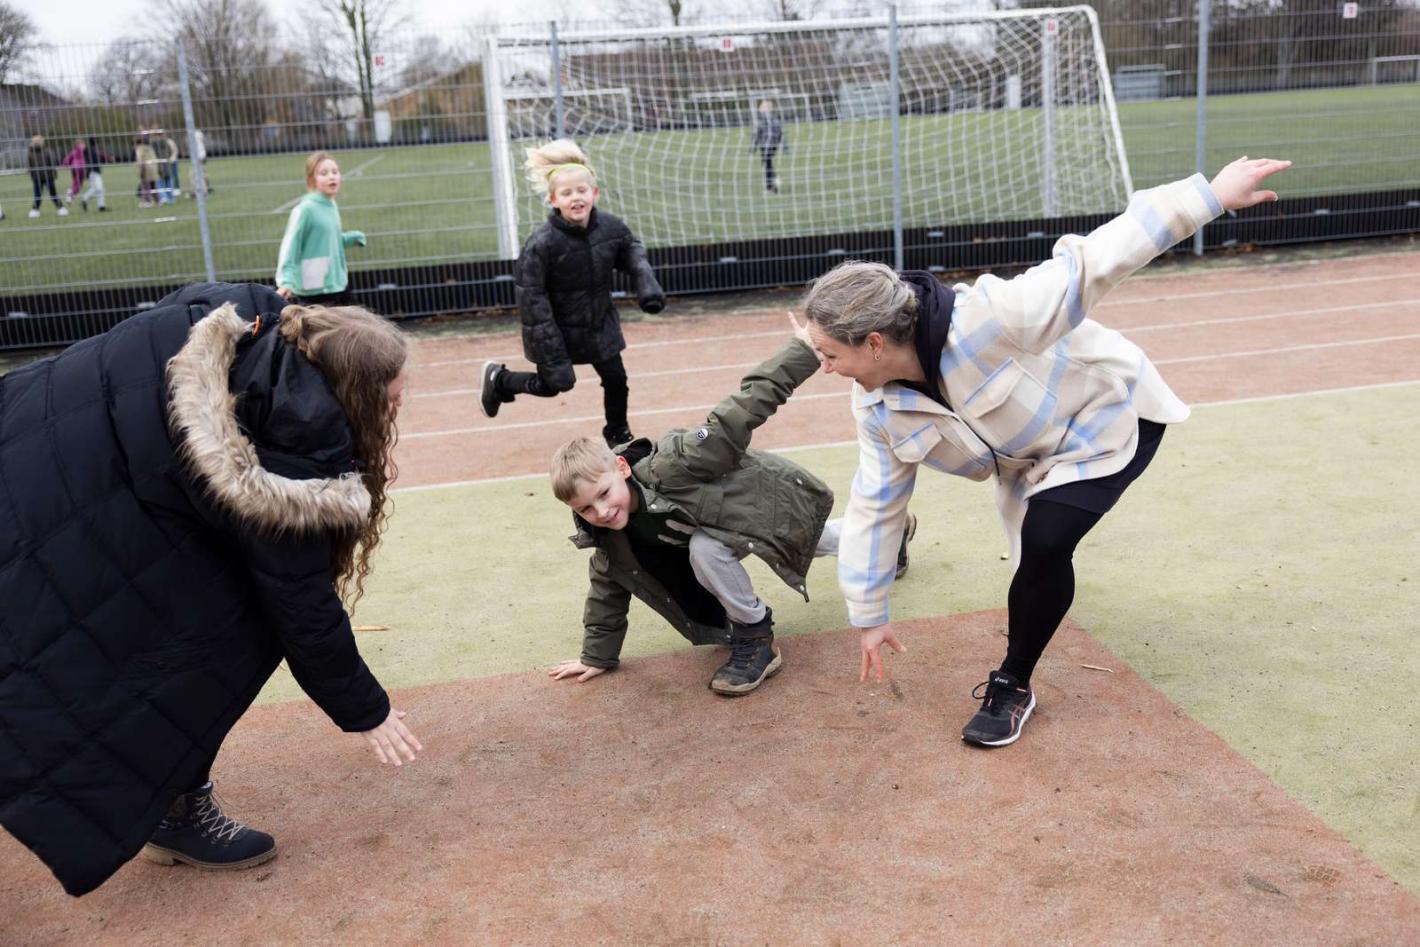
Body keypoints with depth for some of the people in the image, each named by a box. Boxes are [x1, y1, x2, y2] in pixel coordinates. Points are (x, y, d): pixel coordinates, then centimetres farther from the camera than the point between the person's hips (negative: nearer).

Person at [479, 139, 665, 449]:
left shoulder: (610, 227, -14)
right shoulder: (542, 243, -28)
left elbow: (631, 248, 10)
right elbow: (531, 295, -24)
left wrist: (645, 280, -7)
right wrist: (550, 347, -24)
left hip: (600, 324, 5)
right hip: (557, 327, -4)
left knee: (616, 380, 9)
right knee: (553, 384, 9)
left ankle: (618, 435, 35)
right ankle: (499, 379, 37)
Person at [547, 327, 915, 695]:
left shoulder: (669, 468, -43)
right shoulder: (607, 532, -21)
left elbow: (745, 408, -45)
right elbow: (608, 585, -4)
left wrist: (810, 345, -48)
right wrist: (597, 656, 1)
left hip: (776, 496, -8)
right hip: (731, 507, 8)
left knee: (706, 549, -34)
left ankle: (754, 638, -9)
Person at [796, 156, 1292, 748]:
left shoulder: (982, 322, -38)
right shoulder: (879, 407, -15)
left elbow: (1091, 265, -35)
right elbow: (874, 504, -5)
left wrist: (1205, 197, -38)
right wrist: (869, 614, 2)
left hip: (1110, 414, -7)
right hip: (1030, 452, 7)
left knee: (1045, 541, -21)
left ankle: (1013, 686, -3)